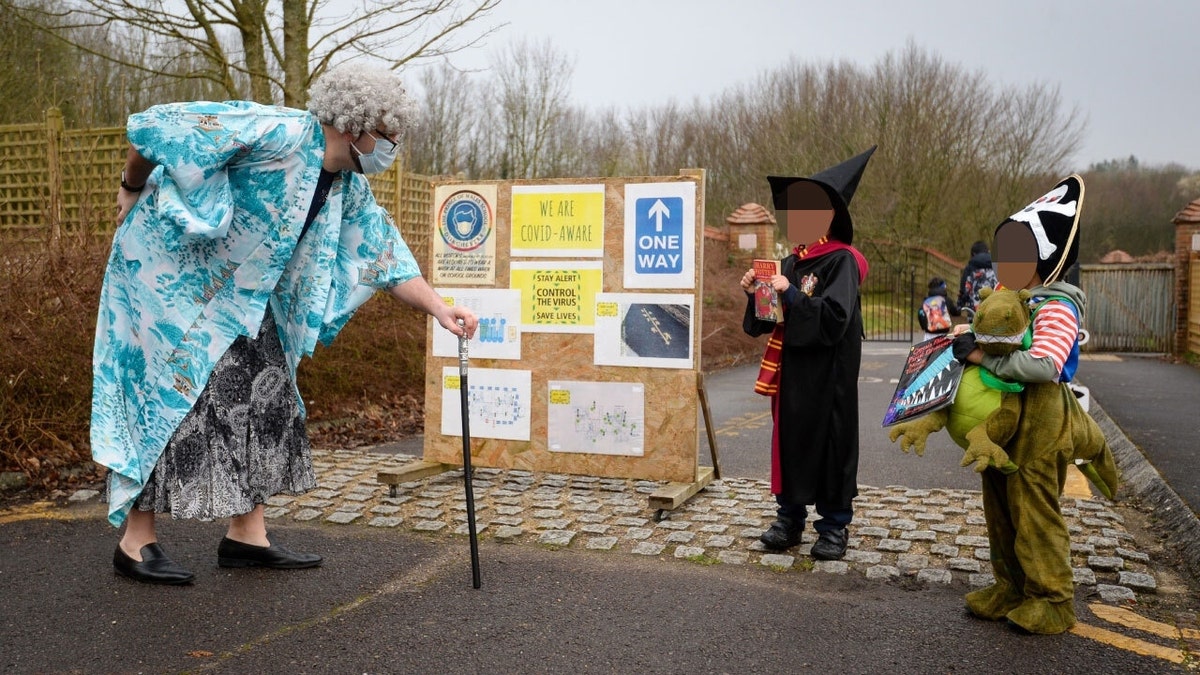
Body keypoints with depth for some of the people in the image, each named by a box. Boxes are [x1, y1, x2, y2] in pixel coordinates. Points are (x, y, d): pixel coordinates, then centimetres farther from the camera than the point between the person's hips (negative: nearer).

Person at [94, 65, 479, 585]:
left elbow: (387, 259, 5)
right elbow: (156, 126, -22)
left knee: (262, 393, 4)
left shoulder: (349, 190, 1)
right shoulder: (279, 133, -25)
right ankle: (134, 542, 7)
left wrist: (439, 309, -7)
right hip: (169, 270, -8)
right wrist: (133, 191, -8)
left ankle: (246, 534, 12)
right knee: (169, 393, -5)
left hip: (238, 296, 8)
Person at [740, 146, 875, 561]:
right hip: (791, 373, 7)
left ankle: (834, 525, 17)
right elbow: (764, 324, 13)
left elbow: (834, 319, -25)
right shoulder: (790, 264, 9)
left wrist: (791, 295, -25)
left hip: (828, 376, -7)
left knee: (830, 442, 3)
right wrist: (755, 295, -4)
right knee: (788, 440, 10)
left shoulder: (841, 261, -12)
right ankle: (789, 517, 24)